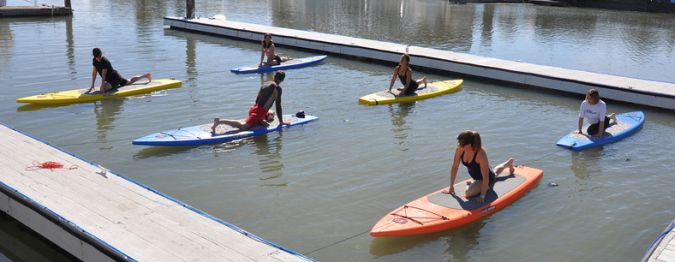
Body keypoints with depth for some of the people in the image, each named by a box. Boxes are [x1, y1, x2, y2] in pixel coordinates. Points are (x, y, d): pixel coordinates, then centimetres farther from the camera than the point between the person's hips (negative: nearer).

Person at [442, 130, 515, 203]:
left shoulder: (480, 154, -41)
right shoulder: (460, 149, -25)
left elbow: (485, 177, -38)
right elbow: (454, 167, -16)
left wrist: (482, 195, -40)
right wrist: (451, 187, -13)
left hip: (487, 179, -7)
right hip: (476, 178, 7)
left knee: (469, 193, -27)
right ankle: (508, 163, 64)